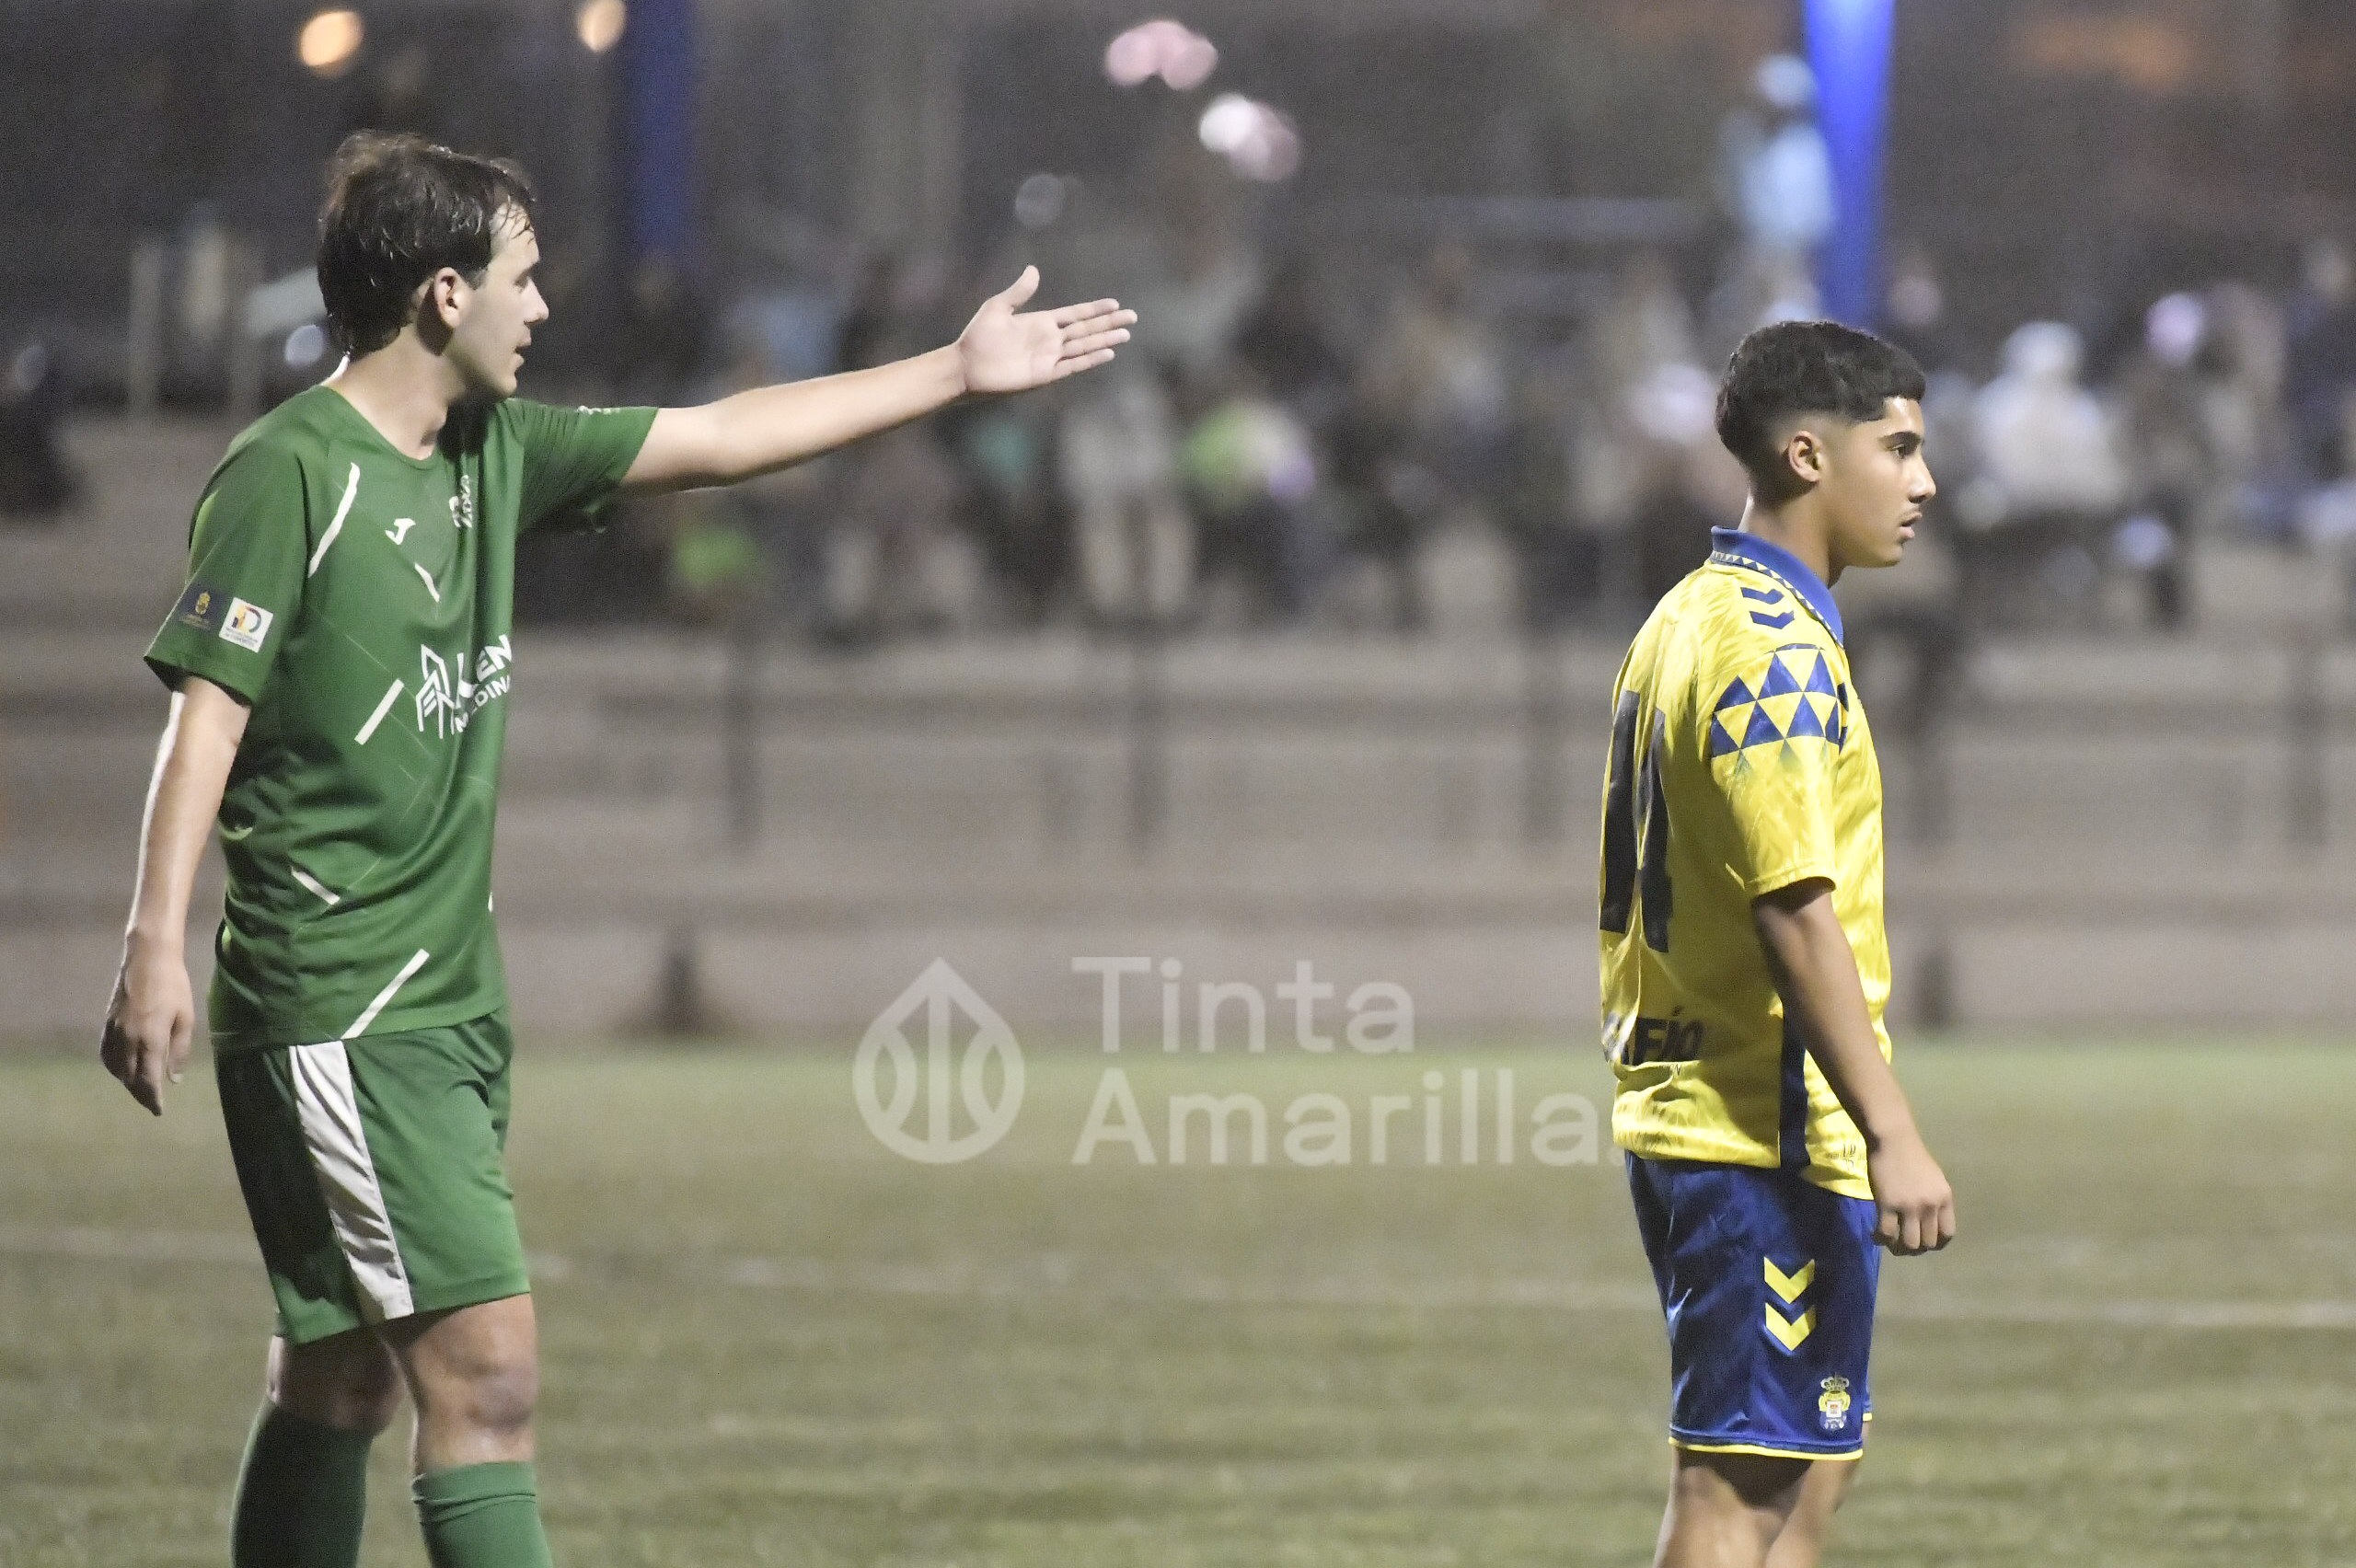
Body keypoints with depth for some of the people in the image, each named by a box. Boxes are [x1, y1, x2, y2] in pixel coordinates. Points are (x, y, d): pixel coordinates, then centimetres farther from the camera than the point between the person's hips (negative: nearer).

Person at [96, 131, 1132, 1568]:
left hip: (451, 1002, 8)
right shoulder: (288, 474, -10)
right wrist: (155, 942, -22)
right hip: (334, 1008, -8)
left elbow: (716, 439, 22)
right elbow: (206, 710, -14)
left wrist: (958, 373, 25)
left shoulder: (495, 453, 13)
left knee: (344, 1385, 10)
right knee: (488, 1367, -15)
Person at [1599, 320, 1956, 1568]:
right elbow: (1795, 914, -23)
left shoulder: (1687, 622, 16)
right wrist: (1891, 1136, -25)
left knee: (1809, 1467, 16)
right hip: (1775, 1137, -10)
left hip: (1681, 1111, 10)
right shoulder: (1775, 651, -16)